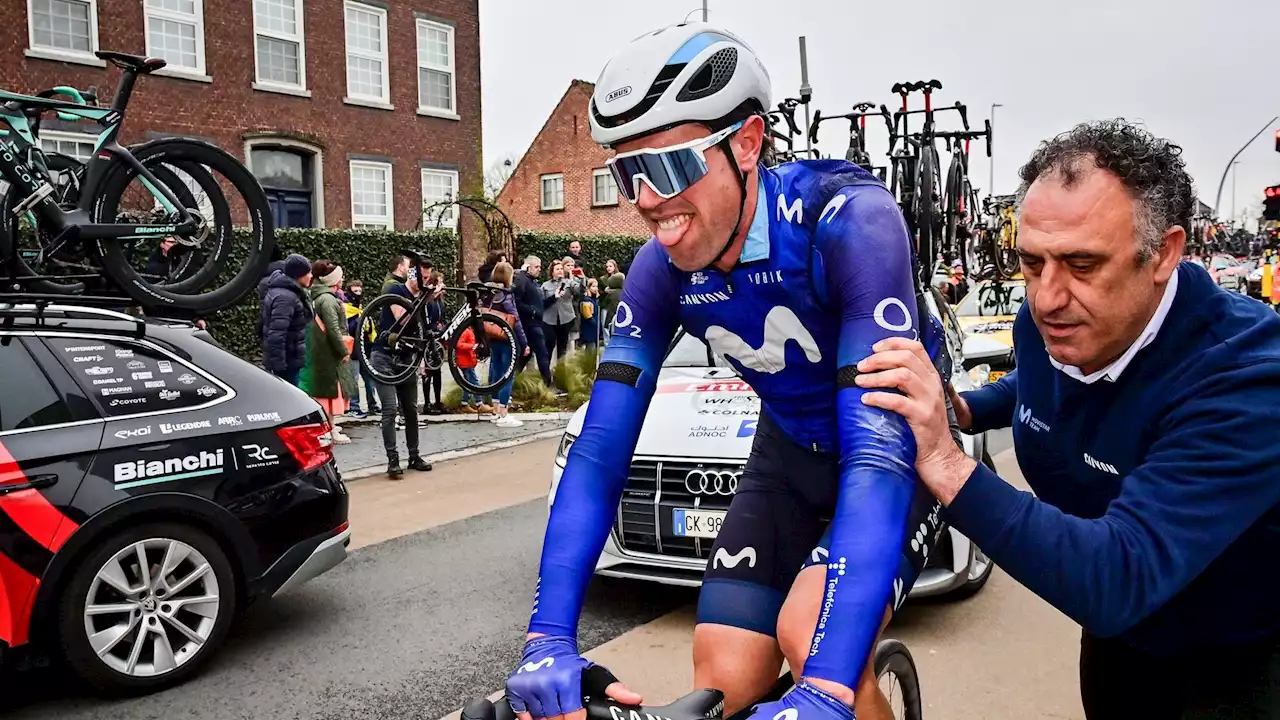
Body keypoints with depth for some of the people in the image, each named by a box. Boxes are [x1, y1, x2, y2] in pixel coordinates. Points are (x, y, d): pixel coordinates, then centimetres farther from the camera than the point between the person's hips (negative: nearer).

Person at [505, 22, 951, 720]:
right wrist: (548, 638, -29)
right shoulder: (660, 272, -18)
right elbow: (599, 452, -19)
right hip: (790, 448, 4)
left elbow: (879, 452, -41)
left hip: (899, 441, -4)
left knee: (812, 631, -28)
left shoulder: (851, 222, -34)